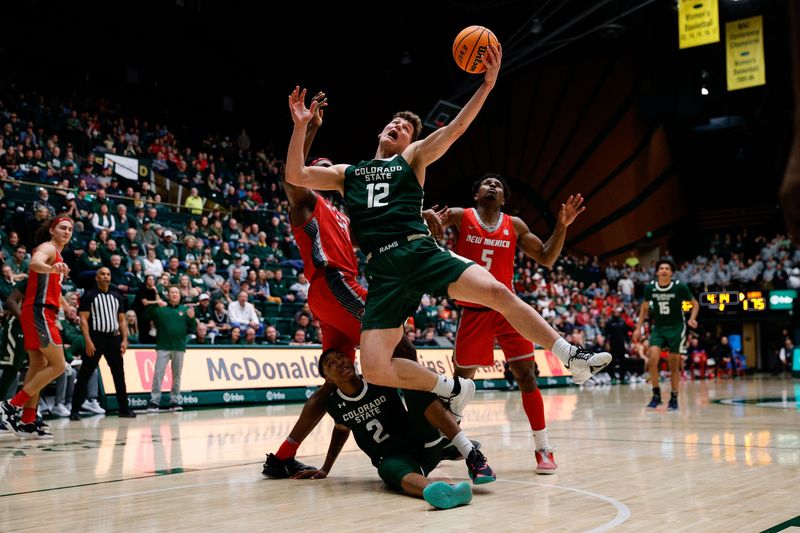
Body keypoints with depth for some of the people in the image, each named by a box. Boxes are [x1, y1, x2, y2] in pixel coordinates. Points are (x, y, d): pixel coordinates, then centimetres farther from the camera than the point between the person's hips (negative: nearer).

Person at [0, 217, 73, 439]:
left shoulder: (57, 255, 23)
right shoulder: (47, 247, -6)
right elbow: (34, 263, -31)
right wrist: (51, 268, -52)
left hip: (42, 314, 10)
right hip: (38, 312, -10)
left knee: (38, 367, 8)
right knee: (58, 365, -11)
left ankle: (27, 422, 10)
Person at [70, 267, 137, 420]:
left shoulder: (117, 297, 14)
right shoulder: (89, 296, 0)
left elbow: (122, 320, 15)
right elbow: (83, 319, -7)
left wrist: (124, 339, 3)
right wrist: (88, 341, -16)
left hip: (114, 338, 5)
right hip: (96, 338, -4)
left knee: (119, 374, 7)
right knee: (85, 375, -4)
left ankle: (124, 408, 14)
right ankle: (75, 410, 1)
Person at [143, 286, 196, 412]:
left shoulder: (185, 310, 11)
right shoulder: (160, 309, 8)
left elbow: (193, 328, 6)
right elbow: (146, 315, -6)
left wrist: (192, 318, -14)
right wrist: (155, 305, -20)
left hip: (179, 347, 2)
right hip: (163, 347, -2)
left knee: (177, 375, 7)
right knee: (158, 374, -6)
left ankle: (175, 401, 14)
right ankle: (154, 401, -4)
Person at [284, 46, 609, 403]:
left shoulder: (412, 157, 18)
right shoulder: (346, 173, 24)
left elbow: (455, 128, 4)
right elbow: (295, 176, 12)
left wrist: (487, 84, -8)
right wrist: (300, 126, 4)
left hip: (421, 252, -1)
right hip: (383, 270, 1)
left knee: (497, 292, -20)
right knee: (374, 370, -14)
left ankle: (572, 358, -4)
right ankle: (453, 389, 10)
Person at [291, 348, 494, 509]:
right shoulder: (334, 405, 3)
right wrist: (325, 470, 29)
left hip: (425, 444, 0)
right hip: (393, 459, 0)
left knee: (416, 384, -26)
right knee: (390, 469, -39)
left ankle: (473, 456, -37)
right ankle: (432, 491, -76)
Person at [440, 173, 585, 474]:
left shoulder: (514, 225, 5)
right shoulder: (459, 217, -1)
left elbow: (547, 259, 8)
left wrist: (562, 226, -5)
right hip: (473, 312, -1)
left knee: (526, 377, -5)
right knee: (461, 380, 8)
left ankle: (543, 449, 3)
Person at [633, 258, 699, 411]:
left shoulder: (680, 287, -13)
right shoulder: (650, 287, -5)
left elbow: (695, 304, 0)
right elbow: (644, 307, 12)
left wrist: (692, 319, -18)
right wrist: (638, 328, 7)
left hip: (676, 328, -2)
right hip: (658, 328, 2)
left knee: (674, 365, 2)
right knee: (653, 358, -17)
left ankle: (674, 398, 16)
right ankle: (656, 394, -3)